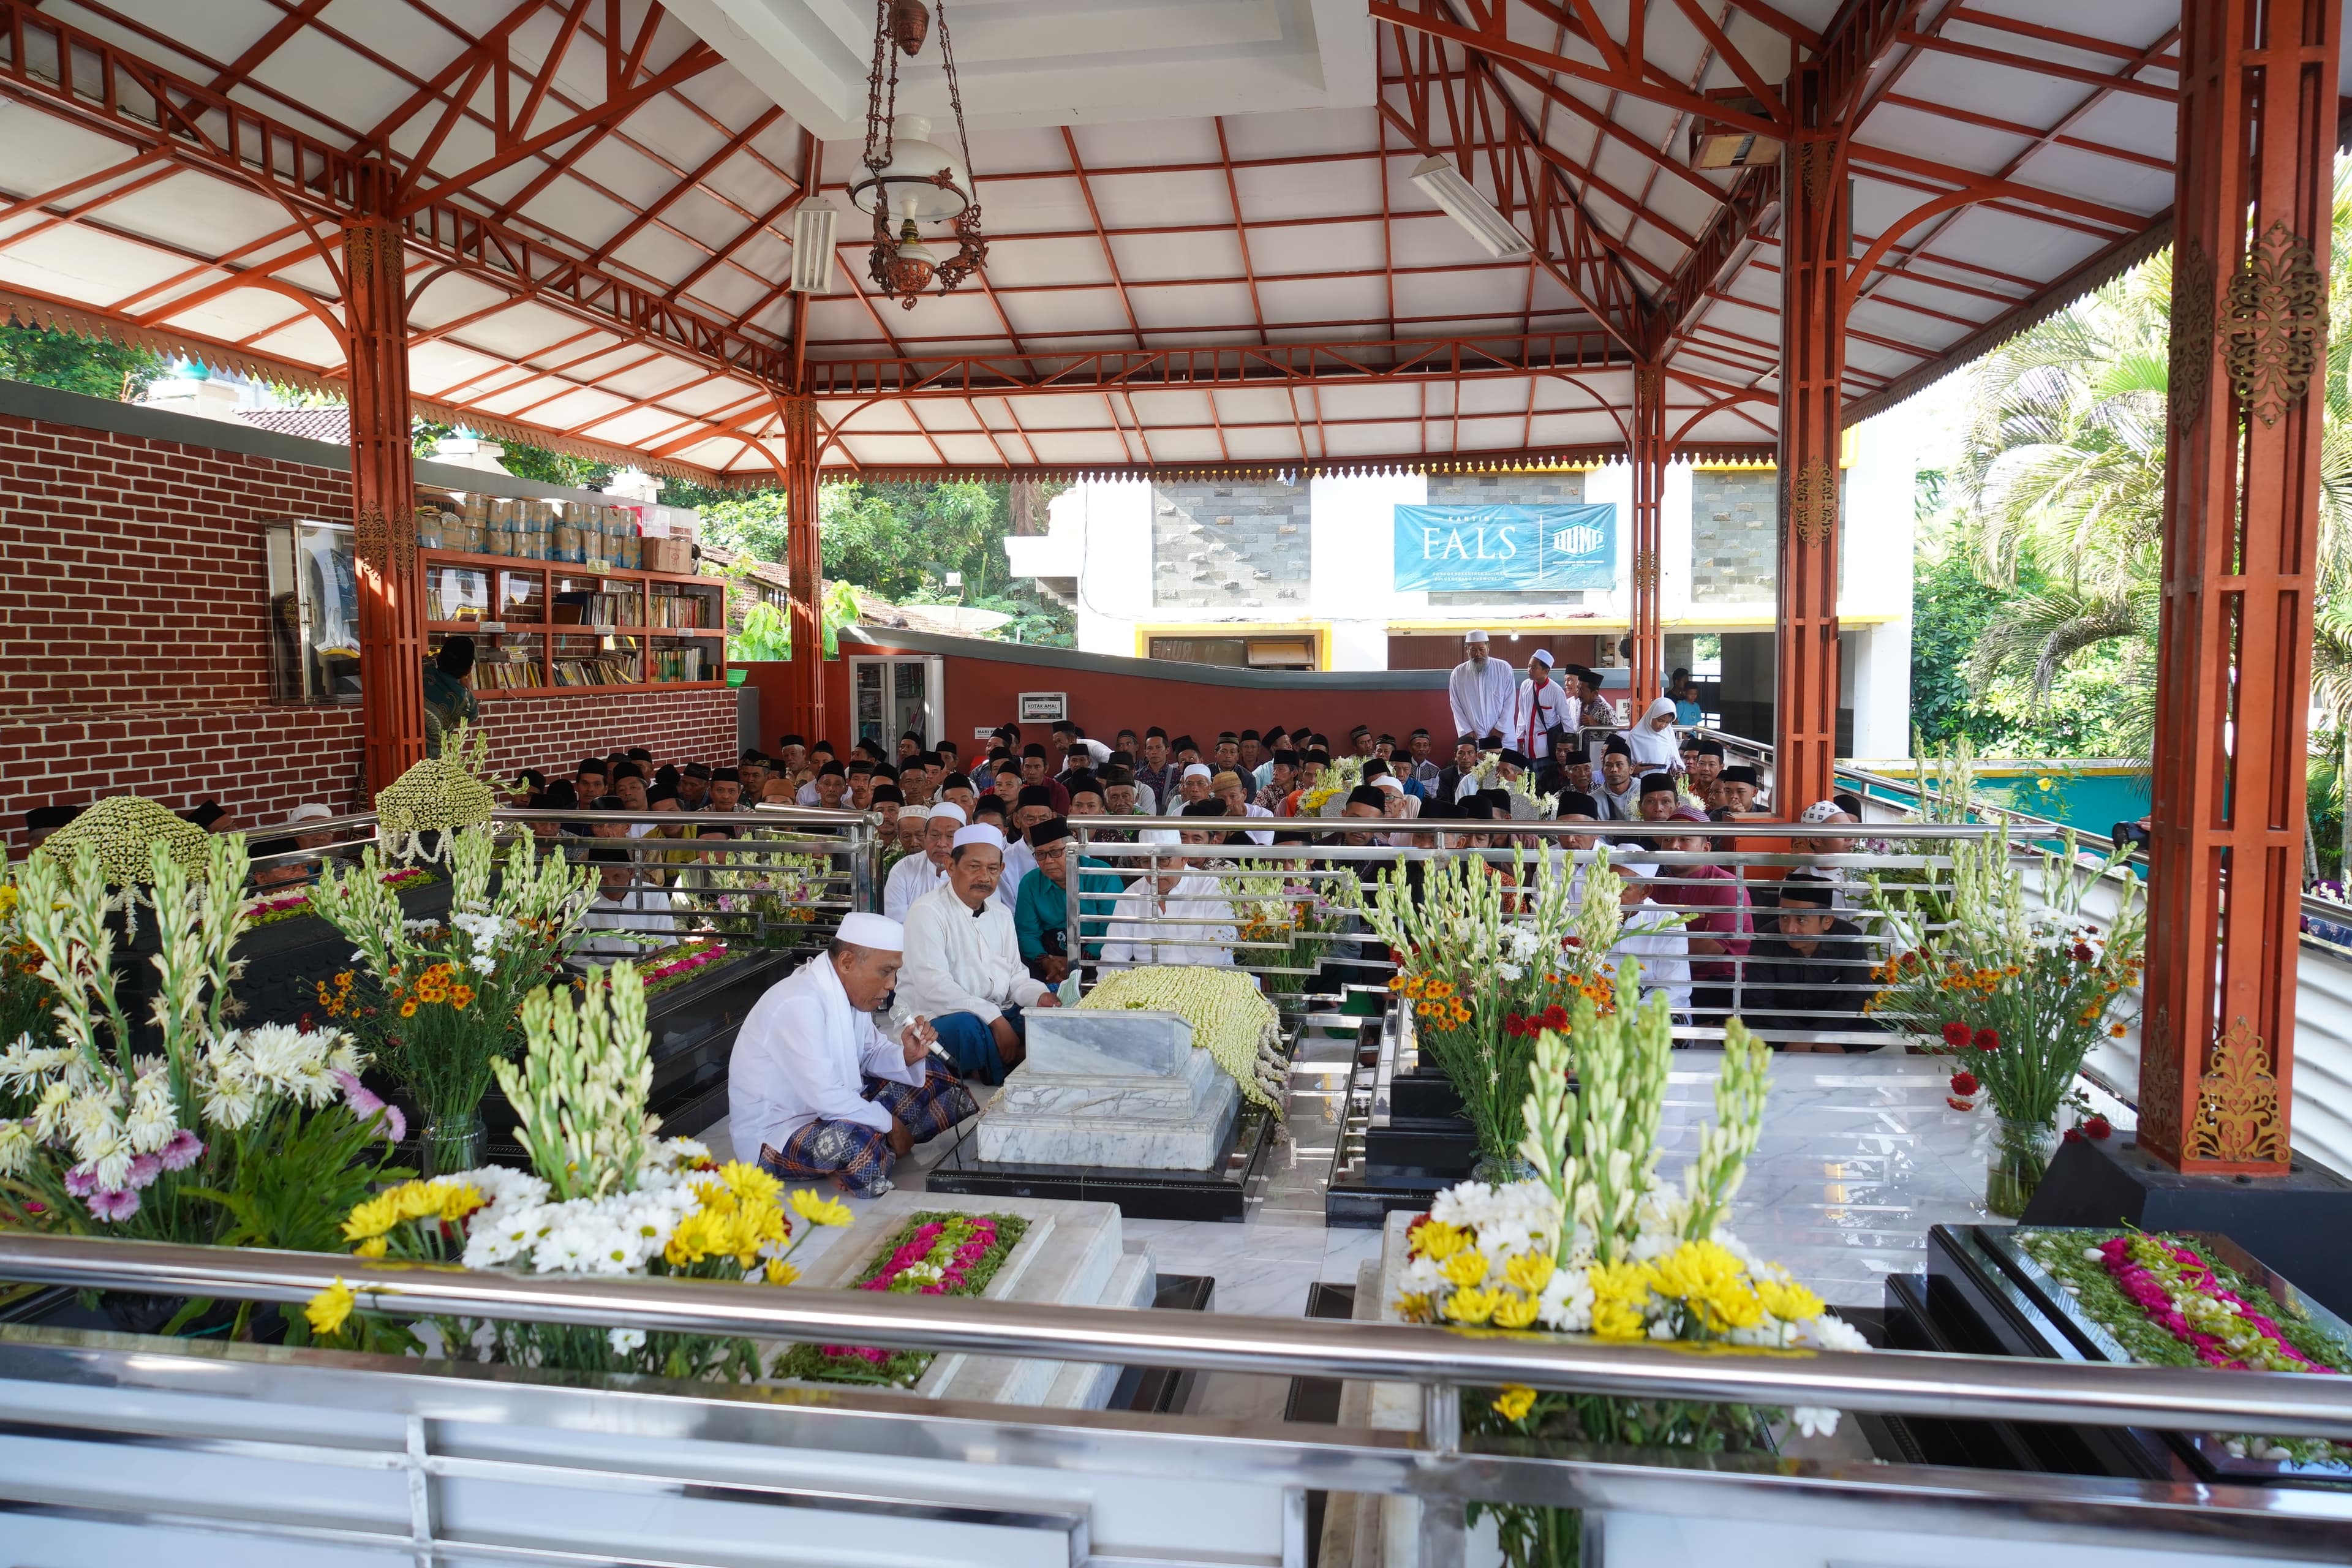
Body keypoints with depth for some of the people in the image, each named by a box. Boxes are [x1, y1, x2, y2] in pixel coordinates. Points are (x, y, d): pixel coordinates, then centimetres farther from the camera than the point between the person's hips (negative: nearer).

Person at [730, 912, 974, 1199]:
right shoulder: (799, 1005, -28)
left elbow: (872, 1053, 13)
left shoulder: (850, 990, -1)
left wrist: (907, 1057, -9)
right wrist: (890, 1124, -18)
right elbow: (825, 1098, -30)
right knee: (859, 1143, -39)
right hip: (774, 1135, -10)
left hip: (831, 1110, 10)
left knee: (932, 1075, 8)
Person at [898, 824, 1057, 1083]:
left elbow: (1015, 974, 15)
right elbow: (934, 985, -21)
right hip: (936, 1018, -7)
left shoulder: (1001, 913, 16)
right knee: (969, 1028, -37)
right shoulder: (928, 912, -10)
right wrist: (995, 1020, -27)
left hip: (998, 1015, 7)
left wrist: (1040, 996, -10)